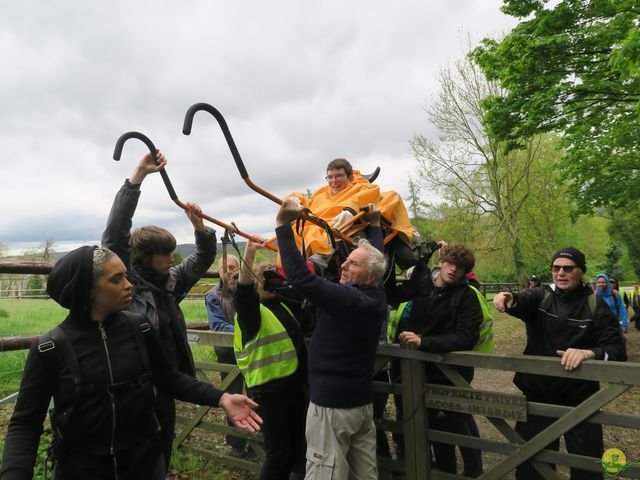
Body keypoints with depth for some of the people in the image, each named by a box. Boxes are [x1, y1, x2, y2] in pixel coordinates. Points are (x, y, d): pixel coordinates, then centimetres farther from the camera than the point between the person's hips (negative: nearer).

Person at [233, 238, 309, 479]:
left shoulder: (284, 304, 11)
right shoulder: (251, 310, -10)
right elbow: (243, 292, -30)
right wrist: (249, 253, -42)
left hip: (295, 386, 8)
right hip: (270, 390, -8)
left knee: (298, 448, 20)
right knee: (279, 455, 1)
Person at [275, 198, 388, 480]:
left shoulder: (347, 298, -23)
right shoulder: (376, 297, 2)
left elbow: (300, 277, -30)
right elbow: (375, 254, 19)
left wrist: (283, 226, -26)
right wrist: (375, 224, 30)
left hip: (332, 405, -9)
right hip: (363, 402, 9)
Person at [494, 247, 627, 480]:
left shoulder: (595, 305, -5)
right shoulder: (540, 297, -2)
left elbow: (617, 349, -13)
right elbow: (523, 301, -25)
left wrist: (589, 353, -35)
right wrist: (509, 300, -49)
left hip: (580, 398, -1)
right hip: (537, 395, 1)